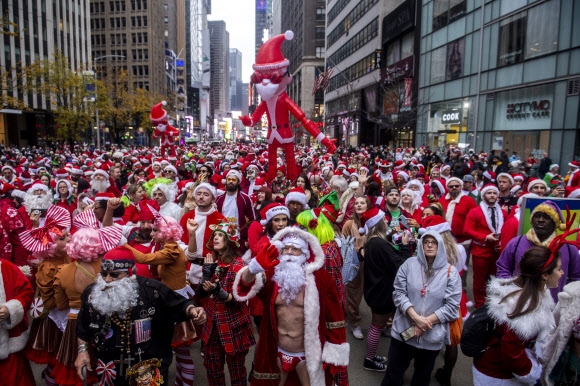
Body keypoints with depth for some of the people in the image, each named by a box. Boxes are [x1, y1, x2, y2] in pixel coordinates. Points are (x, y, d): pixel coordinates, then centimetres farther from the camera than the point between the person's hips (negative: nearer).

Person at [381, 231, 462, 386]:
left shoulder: (451, 272, -5)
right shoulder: (409, 264, -4)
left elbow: (452, 307, -8)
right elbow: (398, 293, -7)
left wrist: (426, 321, -16)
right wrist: (416, 318, -18)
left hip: (432, 337, 0)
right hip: (404, 331, 0)